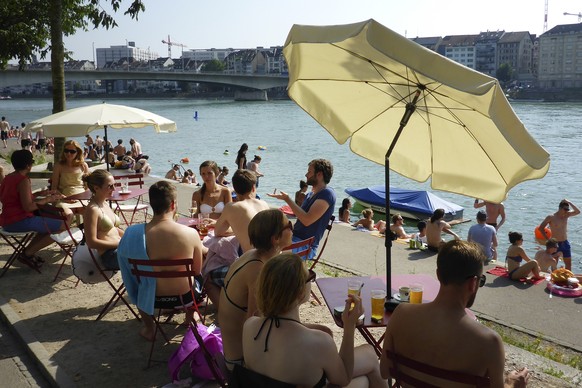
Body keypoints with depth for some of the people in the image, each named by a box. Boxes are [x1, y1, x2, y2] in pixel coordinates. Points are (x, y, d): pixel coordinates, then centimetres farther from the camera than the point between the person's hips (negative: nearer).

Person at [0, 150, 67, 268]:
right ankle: (27, 254, -4)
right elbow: (28, 207, -23)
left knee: (47, 224, 27)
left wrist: (40, 194, 14)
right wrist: (48, 199, -12)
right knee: (62, 226, -11)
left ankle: (28, 251, 12)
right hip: (20, 221, -10)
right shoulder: (23, 180, -16)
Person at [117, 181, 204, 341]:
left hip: (153, 297, 1)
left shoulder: (133, 233, -19)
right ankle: (190, 318, 52)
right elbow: (197, 270, -7)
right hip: (185, 296, 0)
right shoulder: (191, 233, -21)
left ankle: (149, 329, 47)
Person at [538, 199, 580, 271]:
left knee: (569, 265, 9)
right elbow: (540, 228, -11)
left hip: (565, 243, 5)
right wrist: (548, 239, -15)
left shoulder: (566, 215, 6)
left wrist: (569, 203, -10)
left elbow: (577, 212, -4)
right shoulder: (551, 217, -9)